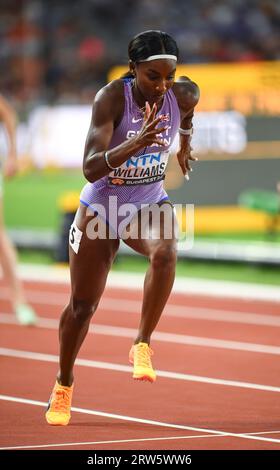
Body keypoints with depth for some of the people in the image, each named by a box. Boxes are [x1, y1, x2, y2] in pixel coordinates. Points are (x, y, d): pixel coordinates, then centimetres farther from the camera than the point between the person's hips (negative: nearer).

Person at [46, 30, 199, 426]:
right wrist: (136, 142, -49)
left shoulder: (184, 95, -15)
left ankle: (142, 346, -19)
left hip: (149, 204, 2)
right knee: (82, 305, 9)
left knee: (165, 252, -34)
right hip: (102, 207, -2)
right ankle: (63, 386, 34)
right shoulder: (111, 98, -27)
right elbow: (90, 169, -35)